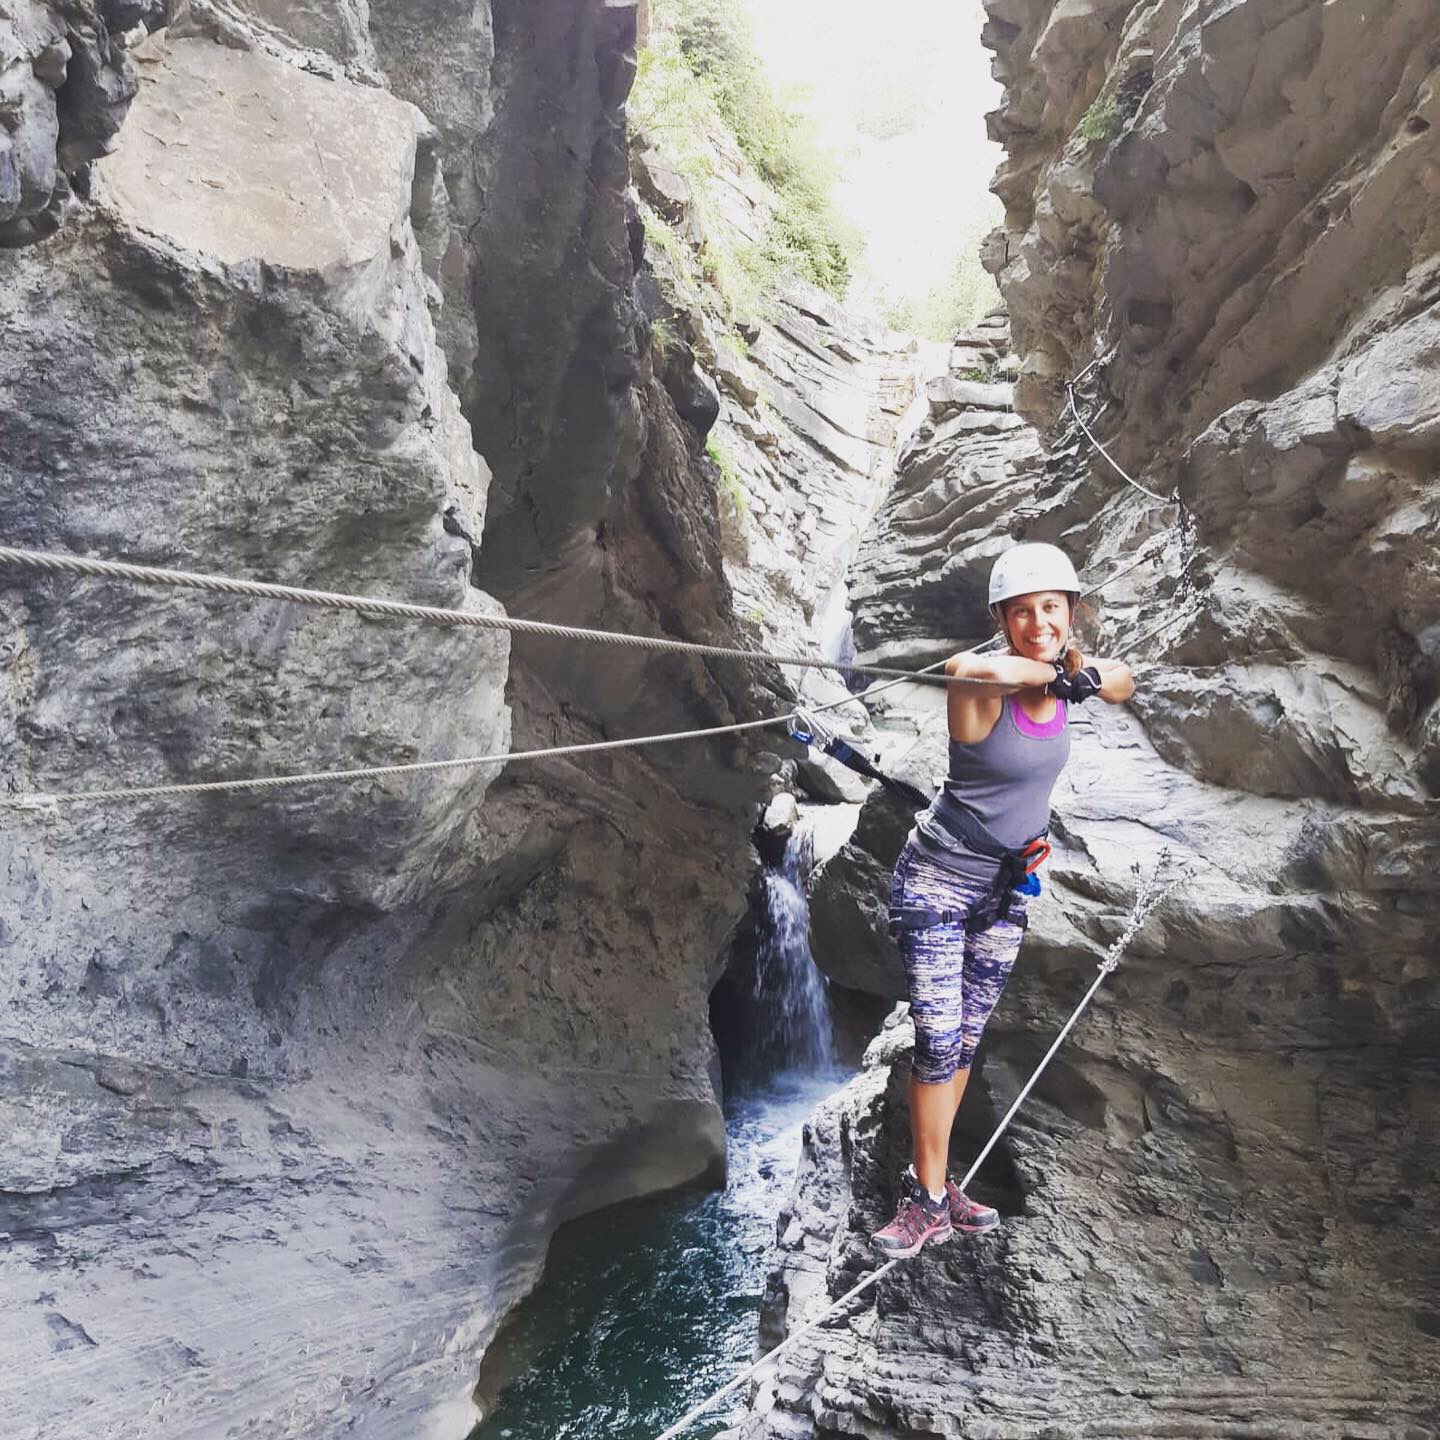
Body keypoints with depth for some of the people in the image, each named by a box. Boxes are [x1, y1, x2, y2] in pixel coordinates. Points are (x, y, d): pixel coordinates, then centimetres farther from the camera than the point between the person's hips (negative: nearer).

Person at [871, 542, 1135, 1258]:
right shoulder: (982, 685, -22)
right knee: (938, 1042, -4)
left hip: (1006, 888, 6)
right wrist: (1056, 670, -33)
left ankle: (934, 1184, 27)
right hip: (938, 881, -6)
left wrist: (1087, 671, -8)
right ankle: (930, 1201, 12)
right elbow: (971, 666, -46)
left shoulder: (1064, 676, -2)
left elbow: (1121, 684, 15)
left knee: (966, 1040, 13)